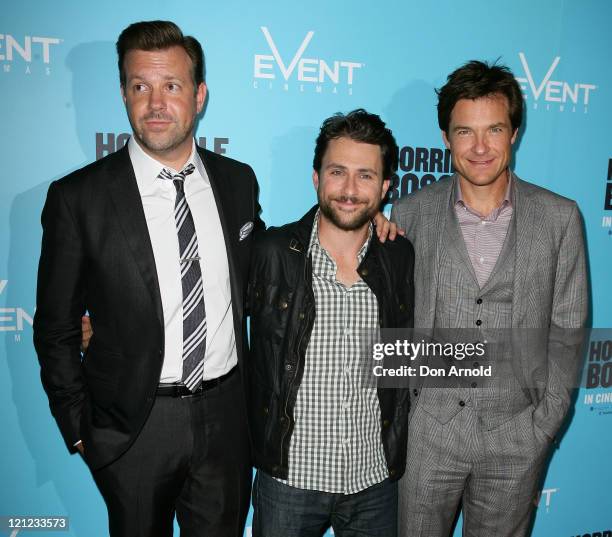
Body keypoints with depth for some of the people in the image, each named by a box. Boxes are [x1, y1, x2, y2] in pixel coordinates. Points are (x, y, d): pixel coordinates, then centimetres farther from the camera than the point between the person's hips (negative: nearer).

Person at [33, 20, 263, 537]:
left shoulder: (239, 180, -1)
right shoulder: (78, 198, -11)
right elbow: (55, 329, -4)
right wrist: (80, 429, -3)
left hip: (228, 414, 3)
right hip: (135, 424, -2)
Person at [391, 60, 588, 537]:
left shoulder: (559, 217, -3)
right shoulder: (412, 212, -4)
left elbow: (566, 327, 1)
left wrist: (547, 420, -2)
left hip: (518, 434, 1)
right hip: (426, 429, 0)